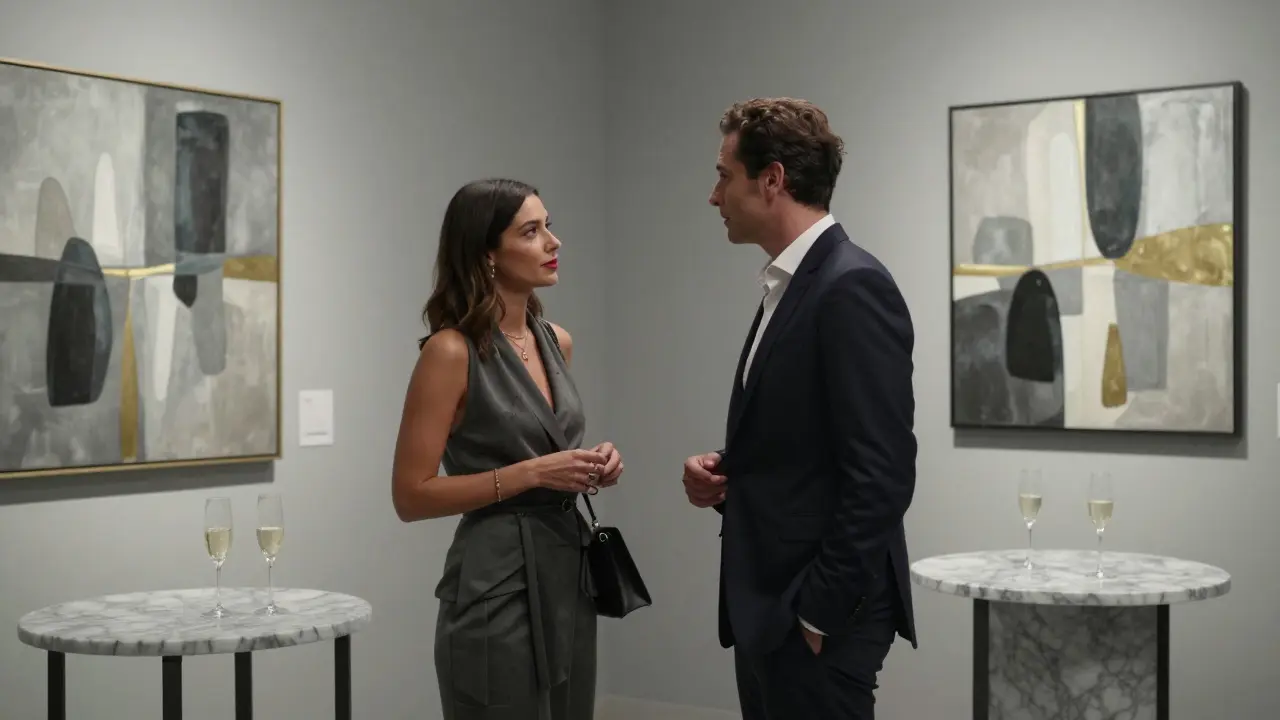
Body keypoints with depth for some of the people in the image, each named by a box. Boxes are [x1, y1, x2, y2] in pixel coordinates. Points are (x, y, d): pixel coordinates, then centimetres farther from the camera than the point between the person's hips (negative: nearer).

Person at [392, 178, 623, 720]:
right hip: (497, 584, -7)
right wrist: (531, 473, -19)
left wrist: (590, 467, 0)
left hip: (570, 574, 8)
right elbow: (412, 495, -14)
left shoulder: (556, 341, 9)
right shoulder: (451, 350, -13)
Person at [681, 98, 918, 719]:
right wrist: (724, 471, 3)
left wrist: (820, 611, -19)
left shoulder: (852, 286, -17)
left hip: (818, 613, -9)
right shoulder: (789, 286, 13)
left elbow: (881, 473, -21)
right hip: (770, 606, 9)